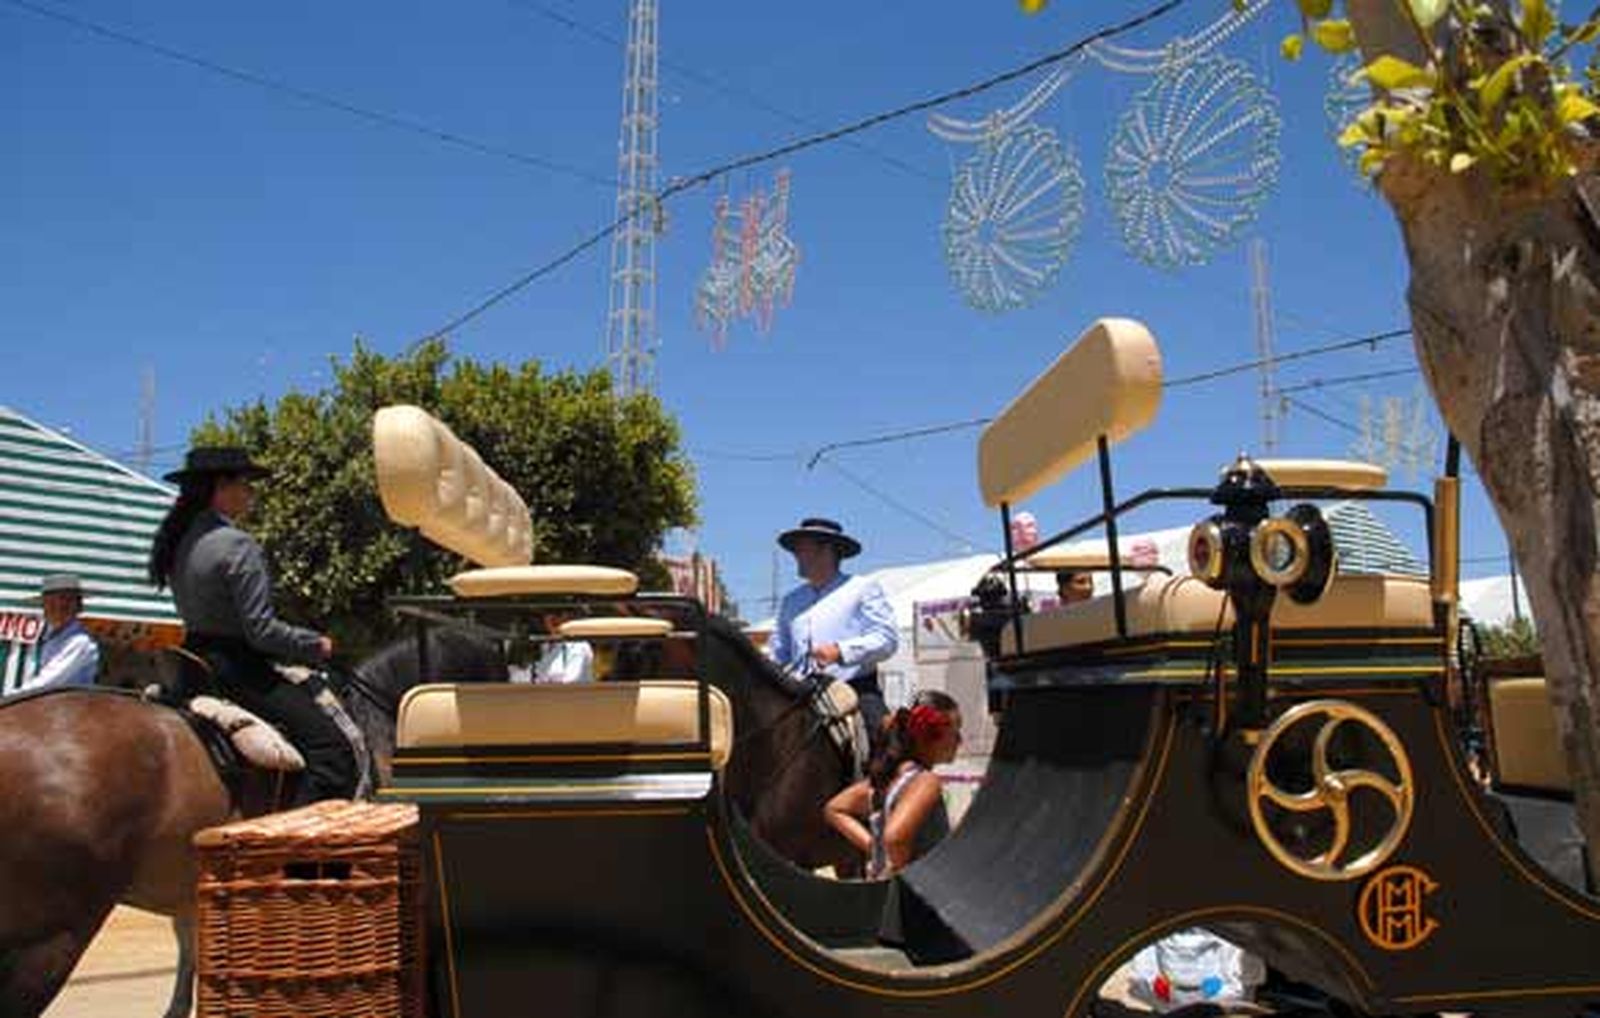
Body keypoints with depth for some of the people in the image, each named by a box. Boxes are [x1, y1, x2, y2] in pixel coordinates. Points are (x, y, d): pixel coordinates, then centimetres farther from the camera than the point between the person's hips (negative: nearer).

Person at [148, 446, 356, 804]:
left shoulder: (180, 541, 10)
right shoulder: (237, 546, -18)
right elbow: (261, 629, -21)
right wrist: (315, 645, -7)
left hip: (195, 659, 10)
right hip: (236, 669, -10)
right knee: (331, 747, -15)